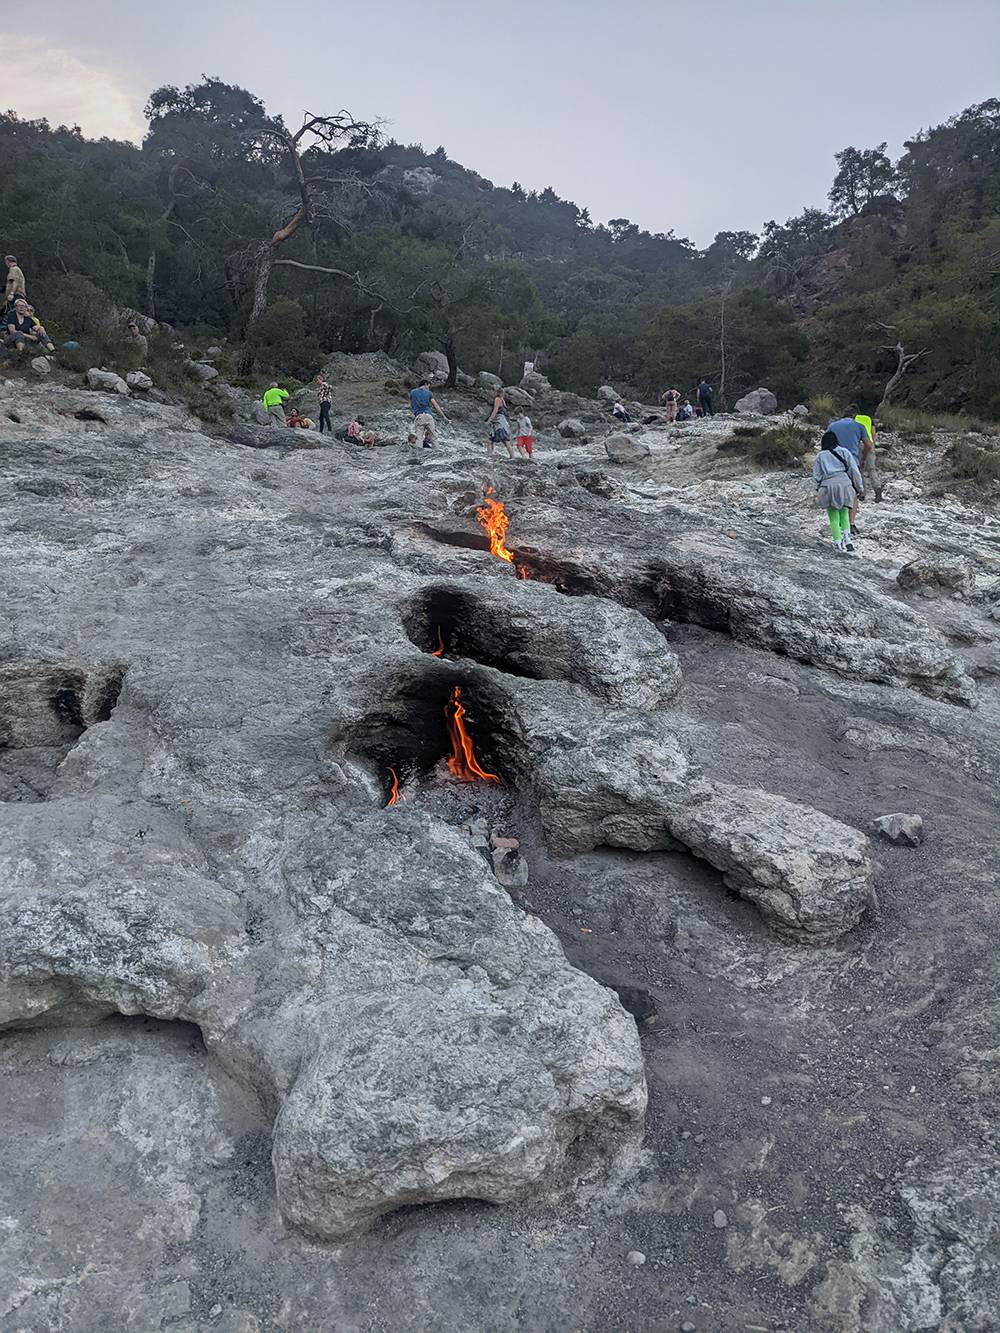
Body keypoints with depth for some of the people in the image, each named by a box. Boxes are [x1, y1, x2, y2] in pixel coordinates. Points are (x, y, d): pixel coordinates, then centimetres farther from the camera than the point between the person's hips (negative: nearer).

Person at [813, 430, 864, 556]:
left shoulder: (820, 456, 15)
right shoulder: (844, 451, 14)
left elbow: (816, 476, 7)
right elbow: (854, 471, 9)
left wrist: (818, 489, 18)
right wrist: (860, 487, 15)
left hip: (827, 486, -1)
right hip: (844, 483, 1)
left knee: (834, 518, 3)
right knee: (844, 513, 19)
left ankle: (839, 545, -5)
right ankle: (847, 539, 5)